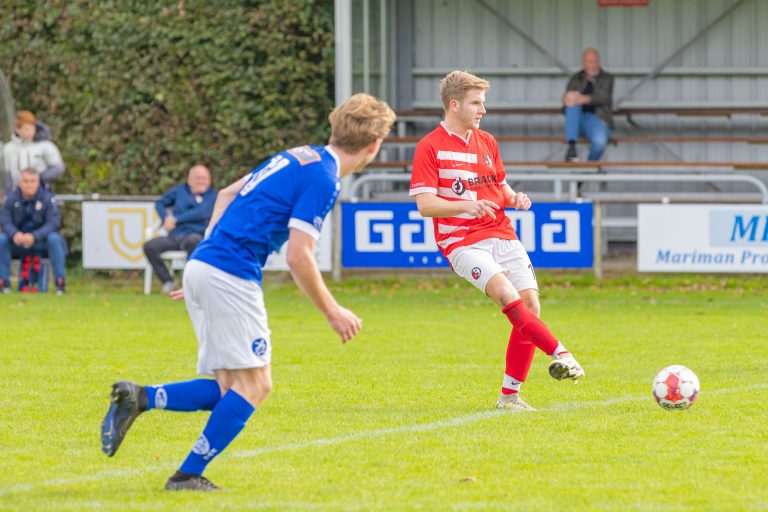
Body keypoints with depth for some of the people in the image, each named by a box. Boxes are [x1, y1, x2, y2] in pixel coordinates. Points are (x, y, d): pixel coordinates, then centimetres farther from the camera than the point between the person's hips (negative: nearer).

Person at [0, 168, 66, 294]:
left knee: (54, 239, -32)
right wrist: (15, 234, -34)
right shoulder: (12, 198, -4)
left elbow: (53, 223, -18)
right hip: (18, 243, 2)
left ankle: (60, 281, -26)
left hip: (41, 242, -2)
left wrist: (34, 236, -34)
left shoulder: (47, 198, -11)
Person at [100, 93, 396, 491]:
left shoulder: (298, 157, 18)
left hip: (200, 265, 9)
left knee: (233, 388, 9)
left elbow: (227, 195, 26)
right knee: (253, 385, -2)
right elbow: (299, 257, -15)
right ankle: (189, 474, -4)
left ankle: (140, 398, -4)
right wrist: (332, 312, -4)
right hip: (231, 276, -9)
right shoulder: (322, 179, -10)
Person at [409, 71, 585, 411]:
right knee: (505, 292, -29)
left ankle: (510, 395, -1)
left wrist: (514, 198, 4)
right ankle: (559, 353, -34)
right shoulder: (429, 147, -4)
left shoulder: (486, 141, 16)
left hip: (501, 234, 6)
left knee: (530, 303, -7)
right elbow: (424, 204, -10)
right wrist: (467, 205, -25)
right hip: (462, 241, -6)